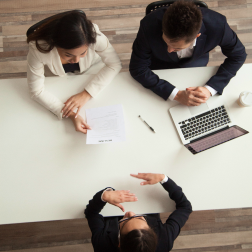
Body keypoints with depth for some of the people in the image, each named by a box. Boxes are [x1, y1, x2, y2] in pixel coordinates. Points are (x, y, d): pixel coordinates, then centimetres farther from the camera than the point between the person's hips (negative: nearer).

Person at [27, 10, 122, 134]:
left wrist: (86, 94, -36)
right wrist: (70, 114, -42)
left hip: (92, 69, 1)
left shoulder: (94, 36, -40)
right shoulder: (38, 49, -41)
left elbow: (114, 64, -25)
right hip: (60, 79, -1)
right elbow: (36, 91, -29)